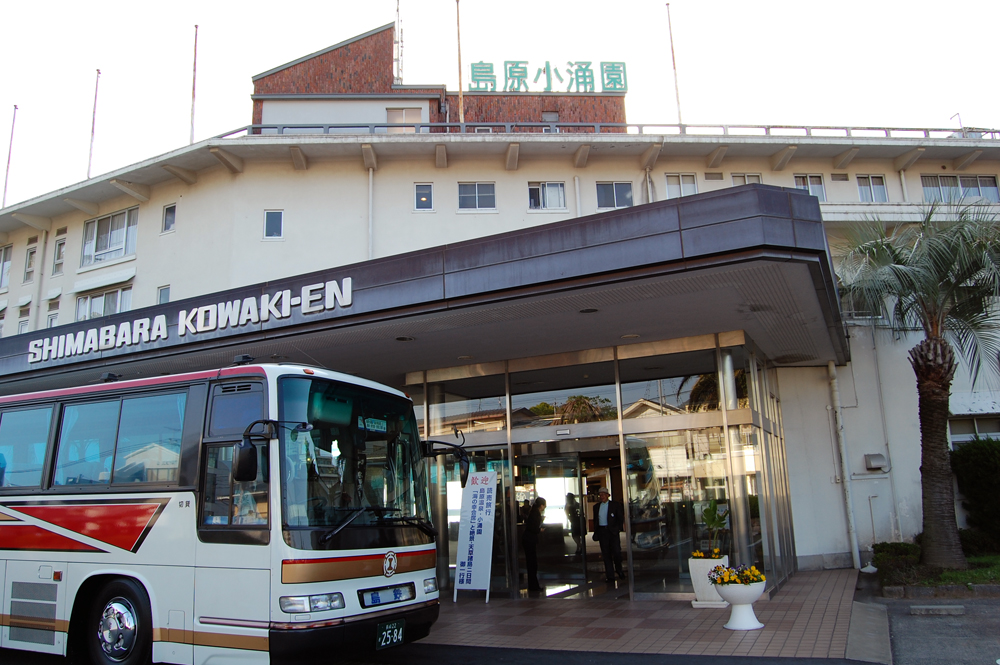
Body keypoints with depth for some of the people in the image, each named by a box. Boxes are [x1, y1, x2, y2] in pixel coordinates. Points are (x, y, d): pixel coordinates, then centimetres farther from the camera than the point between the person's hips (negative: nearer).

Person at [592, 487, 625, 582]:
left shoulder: (615, 504, 4)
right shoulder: (596, 507, 14)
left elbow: (620, 518, 4)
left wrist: (618, 529, -7)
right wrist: (596, 533, 8)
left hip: (612, 531, -3)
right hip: (601, 531, 3)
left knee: (616, 551, -8)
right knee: (606, 554, 3)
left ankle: (619, 570, 19)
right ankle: (610, 576, 8)